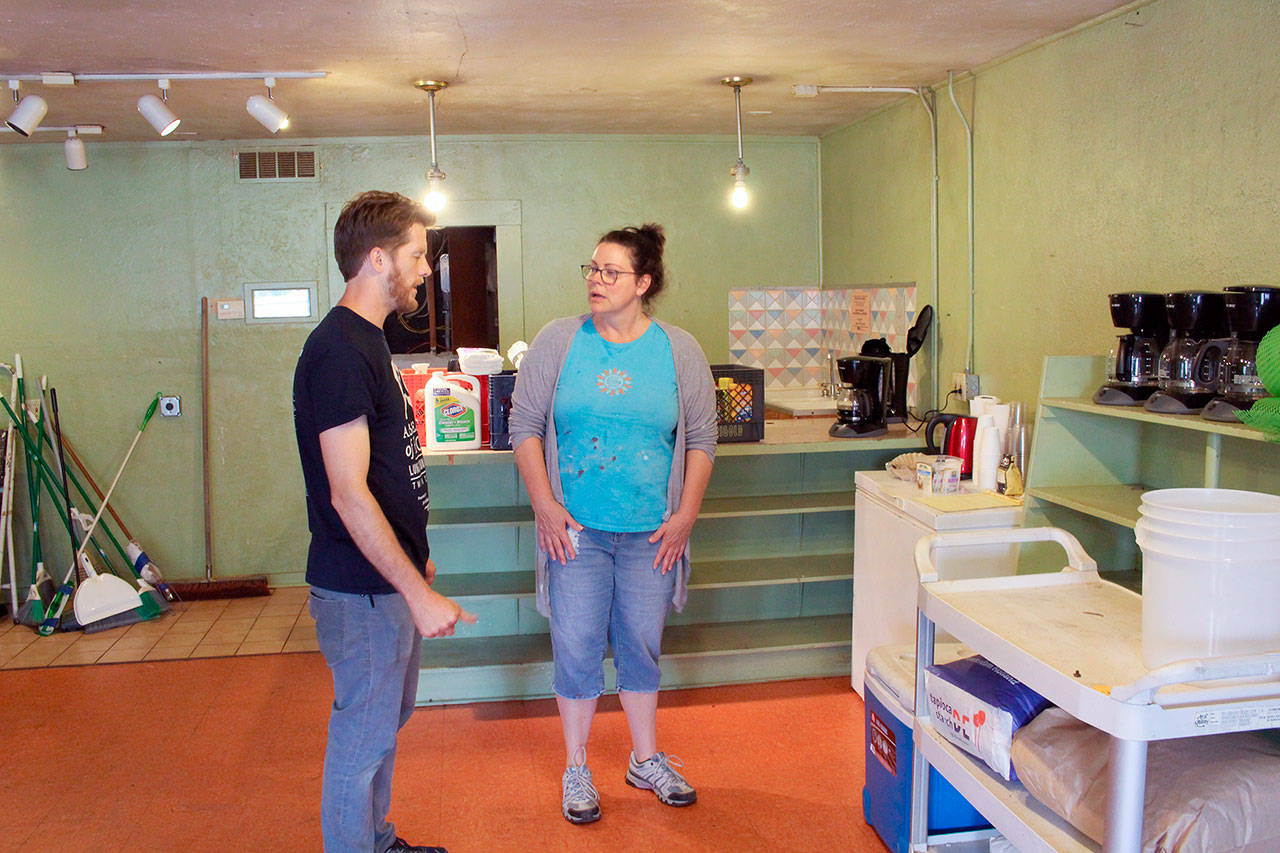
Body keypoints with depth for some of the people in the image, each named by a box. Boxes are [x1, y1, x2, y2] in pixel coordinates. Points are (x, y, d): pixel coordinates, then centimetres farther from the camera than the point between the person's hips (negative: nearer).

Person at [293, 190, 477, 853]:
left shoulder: (366, 341, 11)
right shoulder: (338, 351, -21)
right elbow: (349, 494, -25)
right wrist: (419, 594, -24)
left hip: (391, 579, 10)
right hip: (362, 592, -10)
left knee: (387, 721, 22)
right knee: (362, 737, 4)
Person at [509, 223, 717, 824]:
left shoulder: (678, 350, 1)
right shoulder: (558, 341, -1)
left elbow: (700, 439, 4)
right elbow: (525, 426, 0)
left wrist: (685, 515, -4)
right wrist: (545, 507, -9)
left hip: (651, 533, 1)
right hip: (575, 529, -1)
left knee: (642, 645, 14)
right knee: (576, 649, 5)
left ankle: (646, 760, 33)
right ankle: (576, 770, 24)